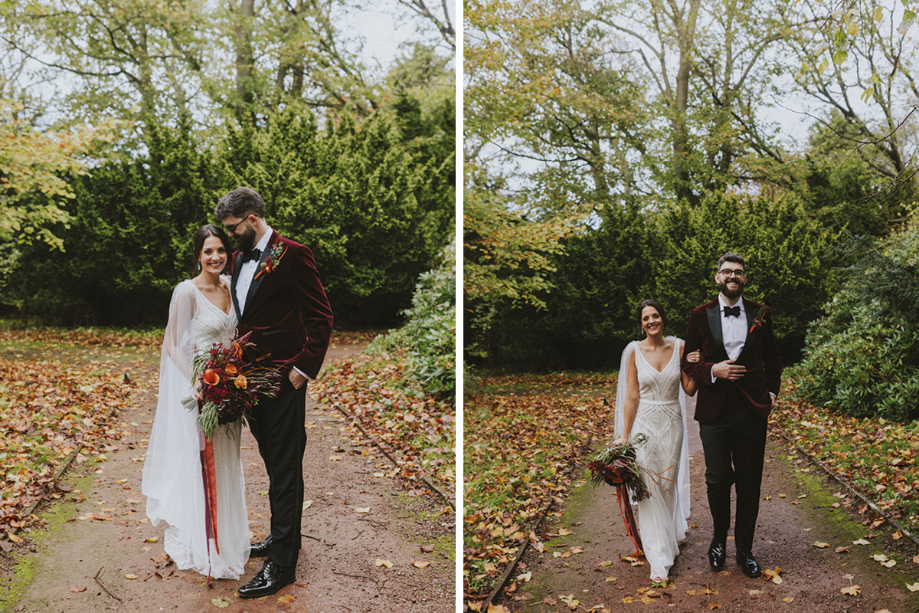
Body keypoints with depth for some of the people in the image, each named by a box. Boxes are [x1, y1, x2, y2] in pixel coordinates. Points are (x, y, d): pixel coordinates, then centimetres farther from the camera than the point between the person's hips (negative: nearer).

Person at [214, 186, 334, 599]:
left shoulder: (292, 254, -11)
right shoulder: (239, 258, 13)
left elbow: (321, 317, -13)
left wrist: (303, 368, -13)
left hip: (283, 379, -7)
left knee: (285, 470, 0)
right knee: (273, 464, 18)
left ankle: (282, 562, 9)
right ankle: (281, 537, 32)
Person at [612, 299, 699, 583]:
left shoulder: (678, 346, 0)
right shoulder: (634, 350, -5)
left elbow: (689, 390, 4)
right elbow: (631, 396, -5)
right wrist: (624, 435, -7)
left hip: (672, 424, 2)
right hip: (645, 424, -2)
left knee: (669, 484, 13)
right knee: (649, 488, -4)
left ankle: (671, 533, 43)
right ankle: (659, 559, 4)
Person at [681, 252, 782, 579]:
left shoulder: (761, 314, 6)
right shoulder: (700, 315, 2)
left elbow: (773, 357, 17)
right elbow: (687, 361, 5)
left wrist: (772, 391, 7)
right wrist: (712, 370, -12)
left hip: (752, 408, 1)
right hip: (715, 408, -1)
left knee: (749, 482, 7)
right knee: (717, 479, 4)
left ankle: (745, 549, 22)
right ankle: (719, 539, 29)